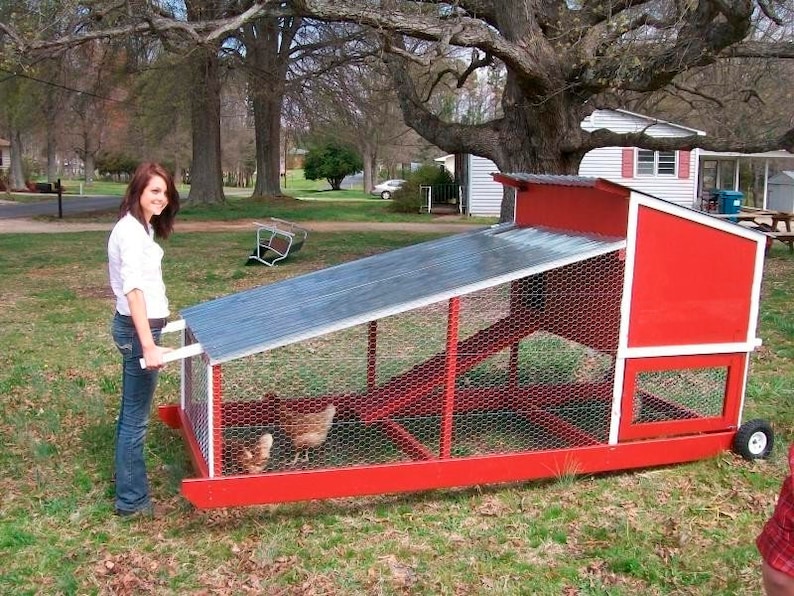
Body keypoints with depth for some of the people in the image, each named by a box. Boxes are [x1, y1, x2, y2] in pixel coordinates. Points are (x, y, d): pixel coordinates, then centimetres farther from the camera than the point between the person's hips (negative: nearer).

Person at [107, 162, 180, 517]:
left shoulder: (140, 227, 11)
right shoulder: (131, 230, -19)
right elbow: (133, 288, -30)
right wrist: (148, 345, -38)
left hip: (138, 325, 10)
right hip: (137, 329, -10)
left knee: (131, 411, 19)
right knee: (136, 417, 0)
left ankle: (128, 486, 33)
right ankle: (132, 499, 11)